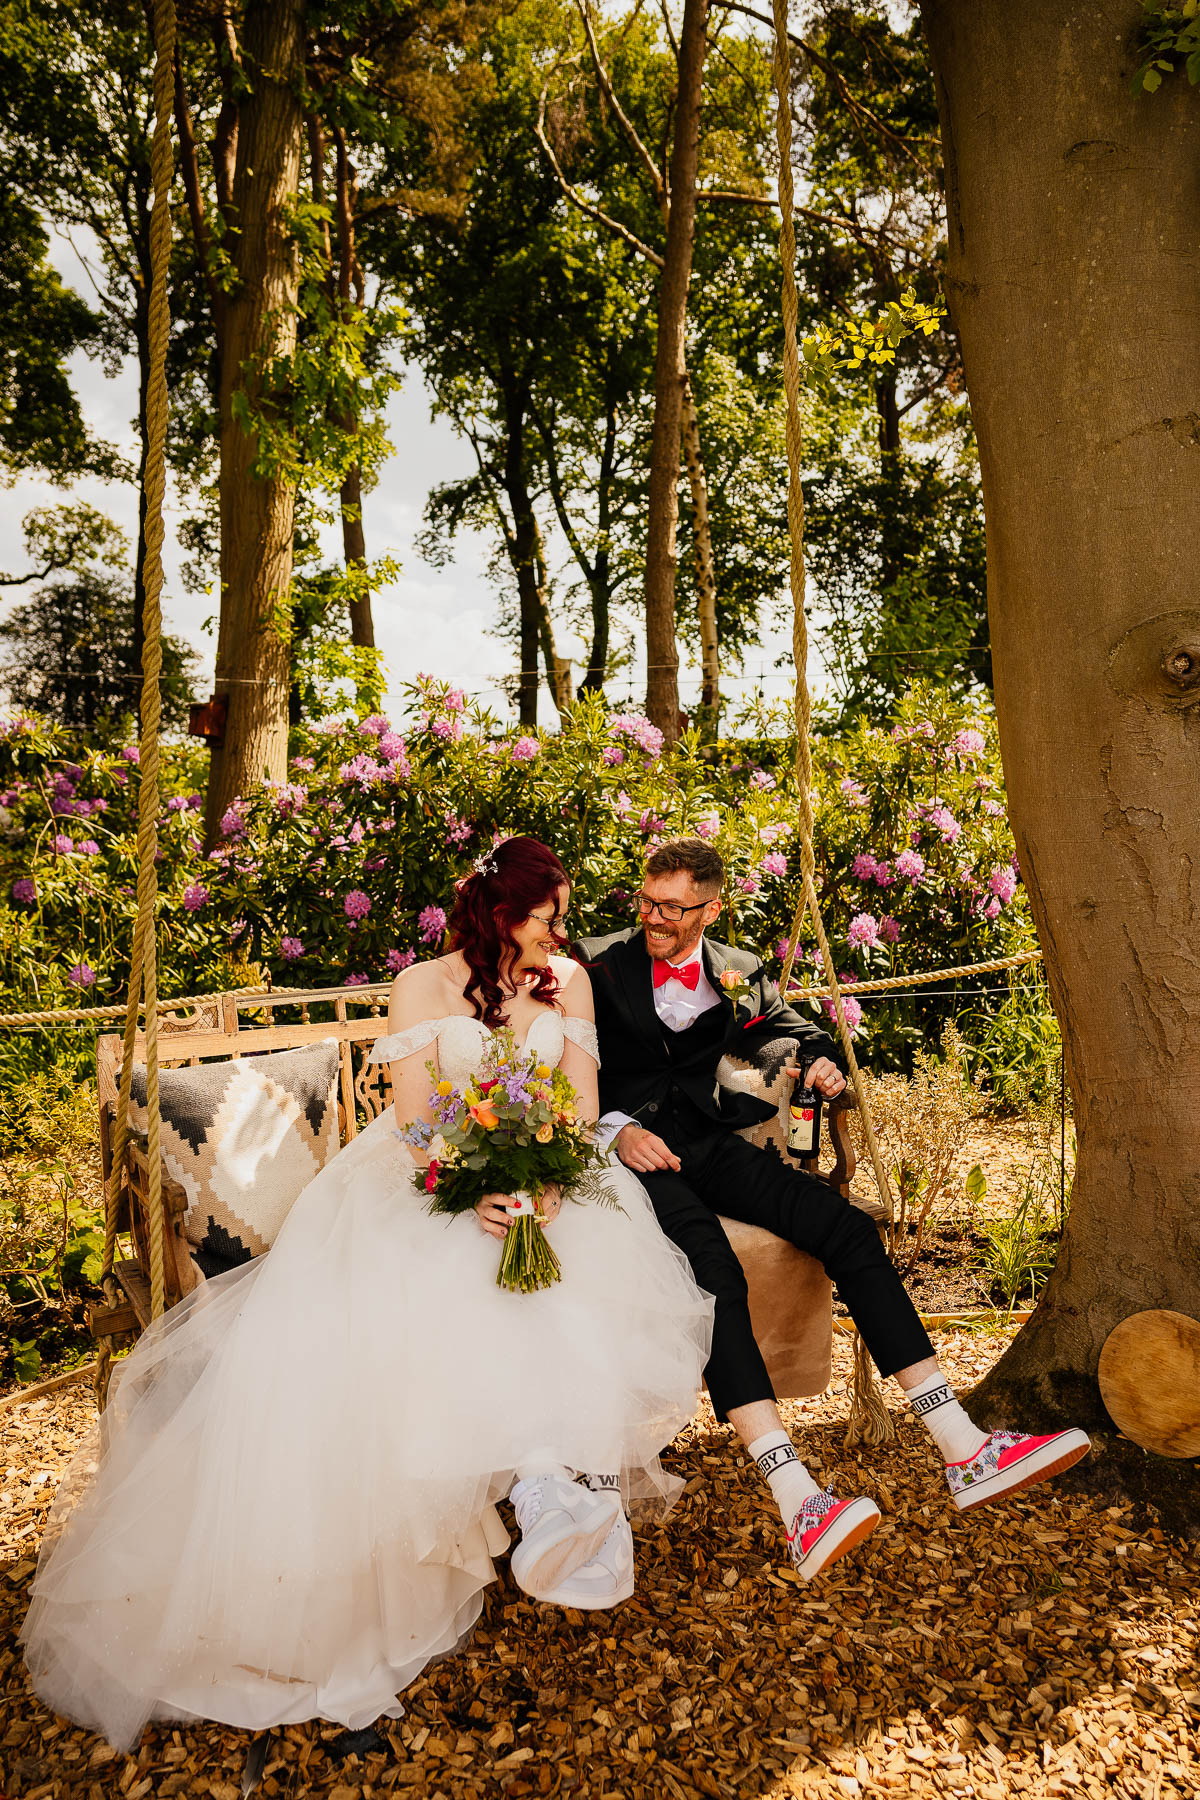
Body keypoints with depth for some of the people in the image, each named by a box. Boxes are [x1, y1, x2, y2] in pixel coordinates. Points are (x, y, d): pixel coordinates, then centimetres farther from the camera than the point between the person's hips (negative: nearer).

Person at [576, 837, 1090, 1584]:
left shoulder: (737, 974, 15)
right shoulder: (593, 965, 3)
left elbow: (788, 1028, 28)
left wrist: (818, 1059, 5)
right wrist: (616, 1128, -18)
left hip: (708, 1142, 4)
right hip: (629, 1148, -4)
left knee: (848, 1227, -17)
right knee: (712, 1267, -33)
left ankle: (965, 1451, -16)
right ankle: (798, 1501, -37)